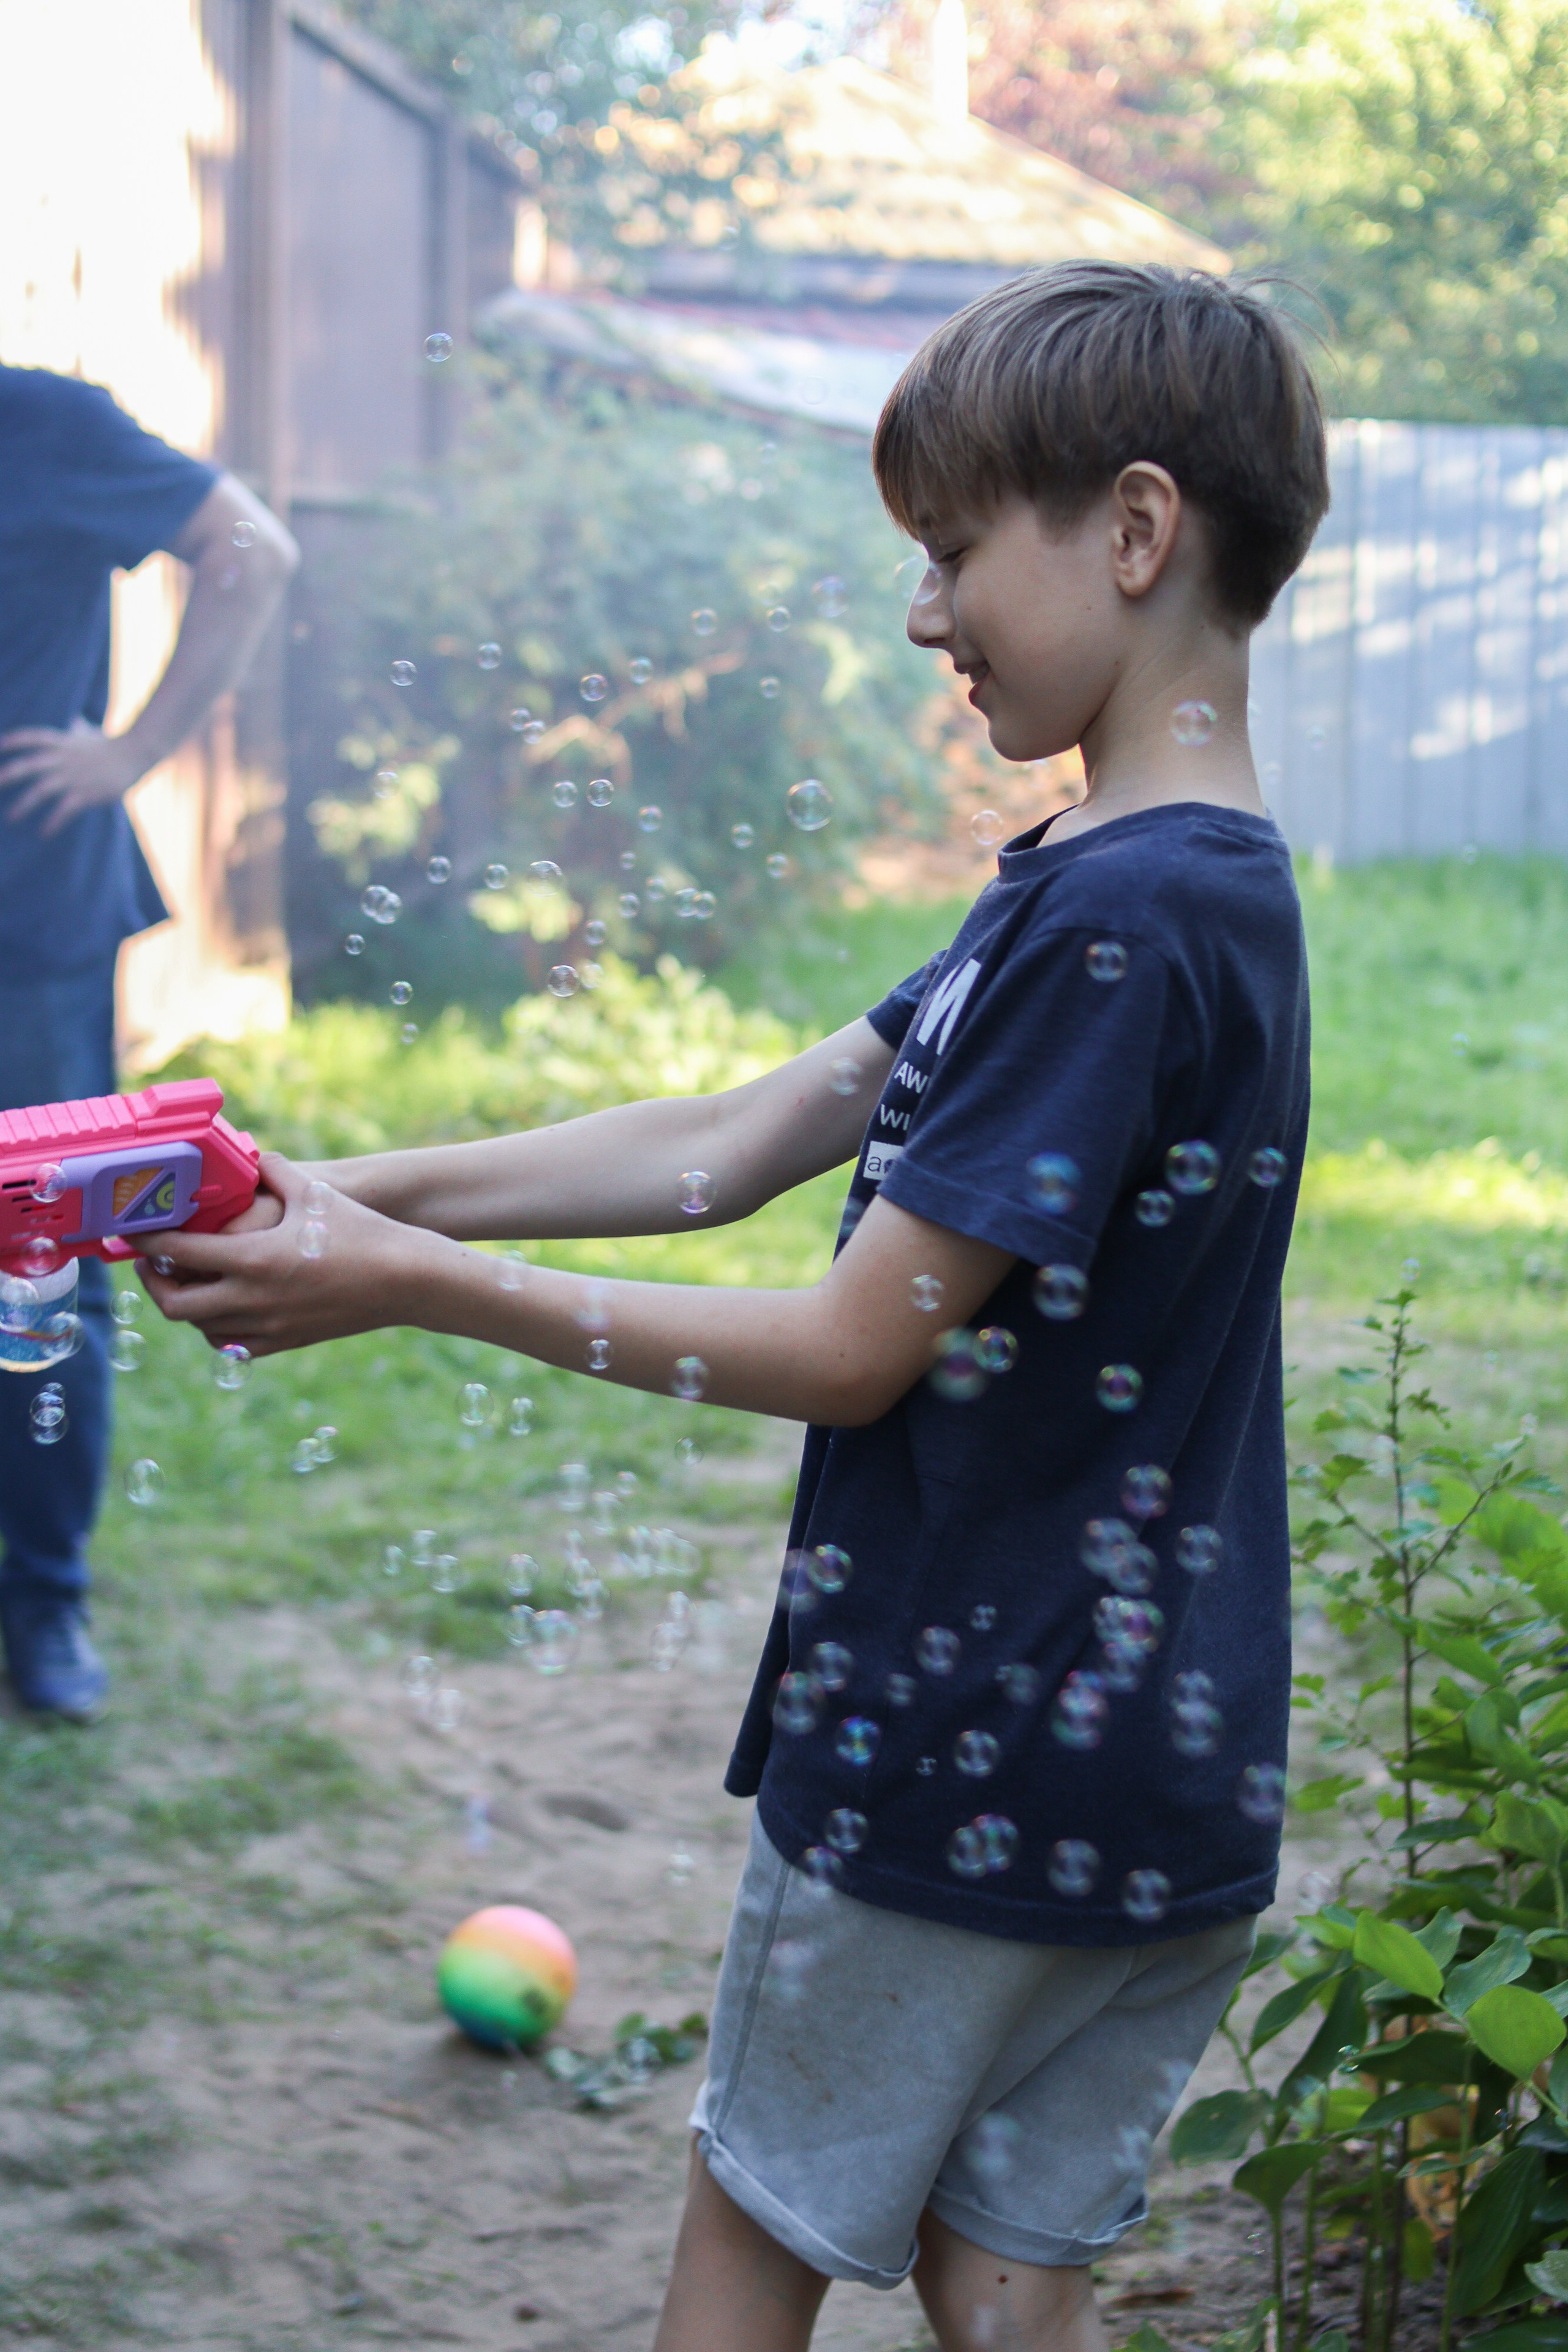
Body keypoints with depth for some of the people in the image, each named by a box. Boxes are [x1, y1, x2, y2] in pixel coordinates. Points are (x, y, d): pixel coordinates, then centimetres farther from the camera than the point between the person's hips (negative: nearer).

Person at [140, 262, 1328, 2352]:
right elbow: (735, 1147, 8)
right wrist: (360, 1193, 1)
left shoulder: (1126, 919, -23)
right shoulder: (1176, 885, 8)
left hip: (965, 1751, -8)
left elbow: (856, 1350, -20)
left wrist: (416, 1285, -15)